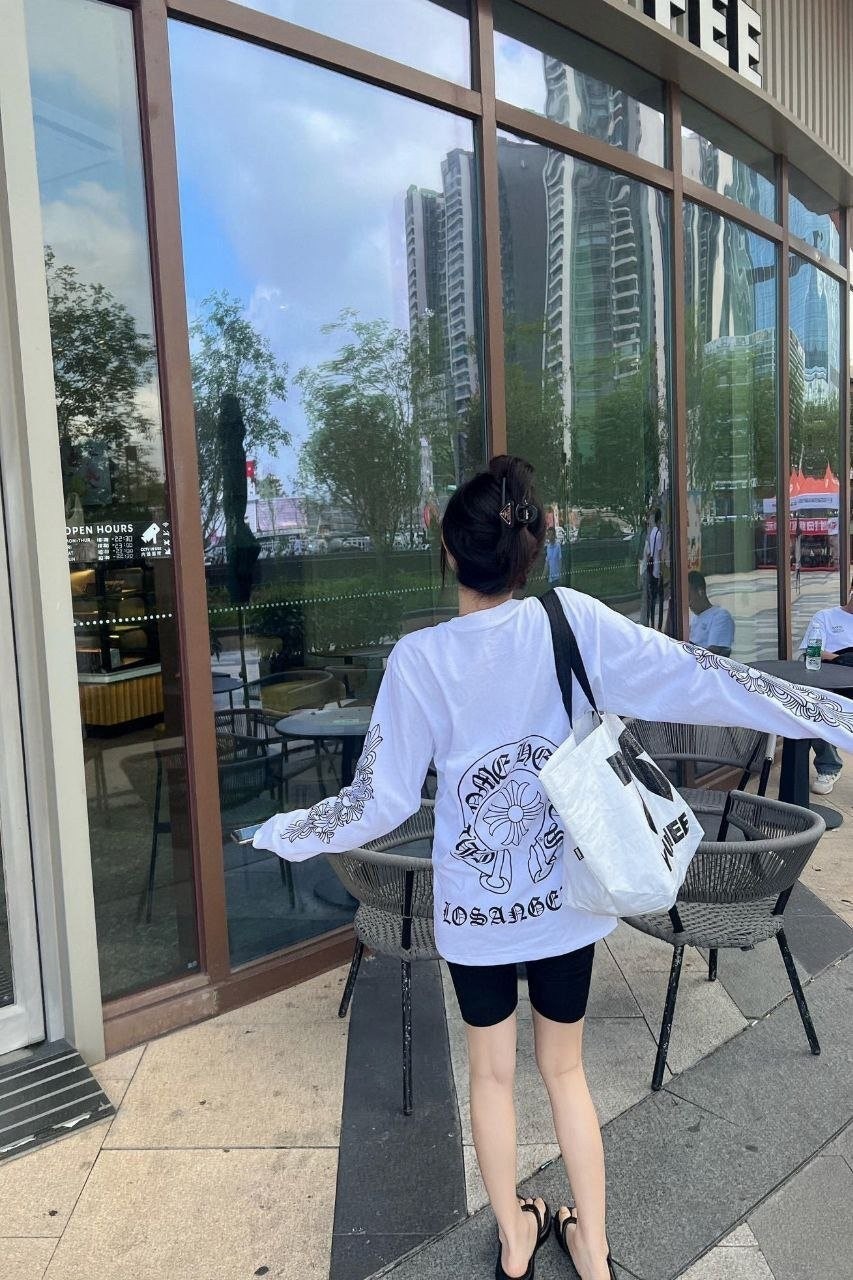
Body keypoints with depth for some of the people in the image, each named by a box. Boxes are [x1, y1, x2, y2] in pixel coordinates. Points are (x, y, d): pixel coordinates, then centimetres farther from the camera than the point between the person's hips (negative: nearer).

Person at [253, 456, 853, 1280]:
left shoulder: (419, 658, -16)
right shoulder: (575, 622, -14)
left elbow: (380, 801, -11)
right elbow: (697, 680, -14)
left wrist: (283, 833, 5)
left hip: (474, 907, -1)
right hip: (565, 897, 2)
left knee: (492, 1072, 21)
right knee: (565, 1069, 23)